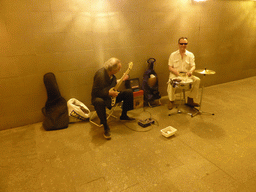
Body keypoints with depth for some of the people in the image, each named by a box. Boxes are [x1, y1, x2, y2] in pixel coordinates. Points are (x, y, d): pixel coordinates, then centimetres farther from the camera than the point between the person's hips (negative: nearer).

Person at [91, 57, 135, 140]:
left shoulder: (110, 73, -2)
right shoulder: (100, 75, -28)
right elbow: (95, 92, -27)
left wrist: (122, 80, 10)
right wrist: (109, 93, -27)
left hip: (111, 95, 8)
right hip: (100, 97, -8)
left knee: (129, 92, -1)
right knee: (98, 102, -44)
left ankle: (123, 115, 13)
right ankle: (106, 127, -27)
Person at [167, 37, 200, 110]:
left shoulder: (190, 55, 7)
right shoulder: (173, 55, 4)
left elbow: (193, 66, -1)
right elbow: (170, 67, -1)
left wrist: (190, 71, -26)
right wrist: (177, 73, -21)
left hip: (186, 74, 3)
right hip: (175, 74, -2)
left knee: (197, 80, -21)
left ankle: (190, 100, -8)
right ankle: (171, 101, -15)